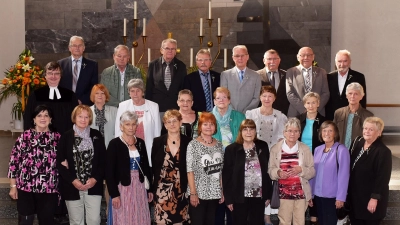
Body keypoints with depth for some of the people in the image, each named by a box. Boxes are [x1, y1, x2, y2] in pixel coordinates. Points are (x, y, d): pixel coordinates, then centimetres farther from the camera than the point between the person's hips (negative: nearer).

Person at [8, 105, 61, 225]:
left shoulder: (57, 137, 5)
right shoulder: (25, 136, -3)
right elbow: (14, 160, -1)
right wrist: (13, 185, -2)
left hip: (50, 189, 2)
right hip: (26, 187, -2)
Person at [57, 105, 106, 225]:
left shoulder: (96, 135, 4)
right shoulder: (66, 137, 0)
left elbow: (103, 160, 4)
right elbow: (60, 163, -2)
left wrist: (95, 179, -8)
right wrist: (72, 180, -11)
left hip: (94, 186, 1)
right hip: (72, 187, 0)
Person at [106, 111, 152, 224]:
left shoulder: (140, 143, 7)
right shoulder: (114, 144, -7)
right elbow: (109, 172, -10)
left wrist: (150, 189, 10)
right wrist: (114, 194, -15)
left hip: (139, 187, 4)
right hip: (122, 188, -4)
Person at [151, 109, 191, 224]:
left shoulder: (188, 142, -1)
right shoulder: (158, 142, 1)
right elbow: (153, 166, 4)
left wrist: (190, 188, -2)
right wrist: (151, 189, 1)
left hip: (181, 190, 0)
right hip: (162, 190, 0)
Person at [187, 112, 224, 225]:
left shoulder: (219, 144, 8)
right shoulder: (193, 144, -7)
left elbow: (220, 170, 11)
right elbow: (190, 171, -10)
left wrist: (222, 191, 7)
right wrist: (193, 193, -15)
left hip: (215, 193, 5)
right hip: (198, 193, -5)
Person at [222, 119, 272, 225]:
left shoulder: (263, 147, 4)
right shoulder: (231, 149, -5)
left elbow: (267, 171, 6)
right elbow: (226, 176, -5)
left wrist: (268, 195, 5)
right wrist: (228, 198, -8)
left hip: (259, 196, 2)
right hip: (239, 197, -2)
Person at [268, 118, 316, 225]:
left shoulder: (305, 149, 2)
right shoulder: (275, 149, 1)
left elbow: (312, 171, 2)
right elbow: (270, 170, 2)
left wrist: (301, 170, -17)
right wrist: (278, 172, -19)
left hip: (301, 193, 1)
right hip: (283, 193, 0)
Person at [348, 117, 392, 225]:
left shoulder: (383, 152, -17)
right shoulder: (357, 143, 4)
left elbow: (383, 178, -18)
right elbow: (350, 166, 11)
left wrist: (375, 198, -20)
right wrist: (348, 188, 10)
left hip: (370, 197, -6)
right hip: (354, 194, 6)